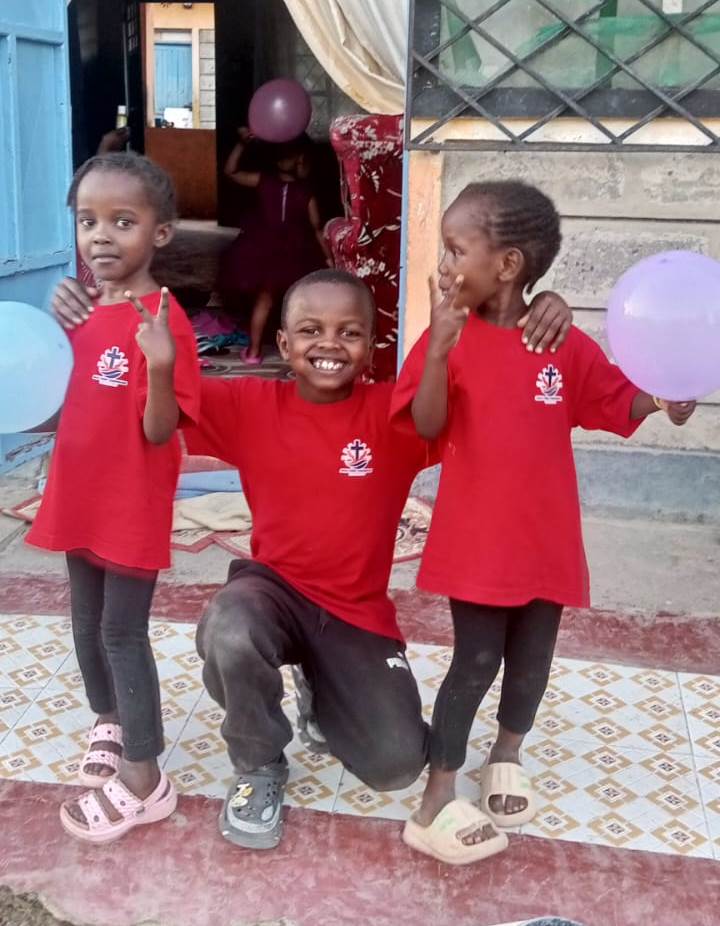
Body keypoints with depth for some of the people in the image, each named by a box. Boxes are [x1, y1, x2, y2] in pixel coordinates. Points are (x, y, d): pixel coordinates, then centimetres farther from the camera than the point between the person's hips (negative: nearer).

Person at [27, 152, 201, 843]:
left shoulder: (162, 322, -18)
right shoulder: (83, 312, 6)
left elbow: (160, 430, -21)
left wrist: (162, 365, -39)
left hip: (133, 510, -7)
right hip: (81, 501, 8)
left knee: (123, 632, 1)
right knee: (87, 626, 20)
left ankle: (143, 780, 16)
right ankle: (109, 721, 43)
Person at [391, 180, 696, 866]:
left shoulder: (568, 345, -4)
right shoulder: (449, 336, -8)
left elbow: (621, 403, 4)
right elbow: (427, 426, -16)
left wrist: (663, 393, -16)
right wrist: (439, 351, -30)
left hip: (546, 538, 3)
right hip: (476, 539, -2)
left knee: (531, 660, 17)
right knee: (476, 662, 2)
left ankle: (506, 756, 43)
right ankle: (436, 803, 17)